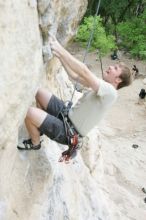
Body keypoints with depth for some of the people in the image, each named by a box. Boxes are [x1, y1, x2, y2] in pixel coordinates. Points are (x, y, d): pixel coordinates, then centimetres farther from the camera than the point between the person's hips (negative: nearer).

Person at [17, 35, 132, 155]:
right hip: (67, 114, 9)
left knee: (29, 113, -22)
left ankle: (35, 143, 9)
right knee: (40, 93, 8)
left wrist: (60, 49, -30)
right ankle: (39, 125, 24)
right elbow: (75, 76, 7)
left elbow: (84, 72, -34)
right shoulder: (103, 85, 5)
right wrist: (59, 54, -1)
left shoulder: (110, 91, -23)